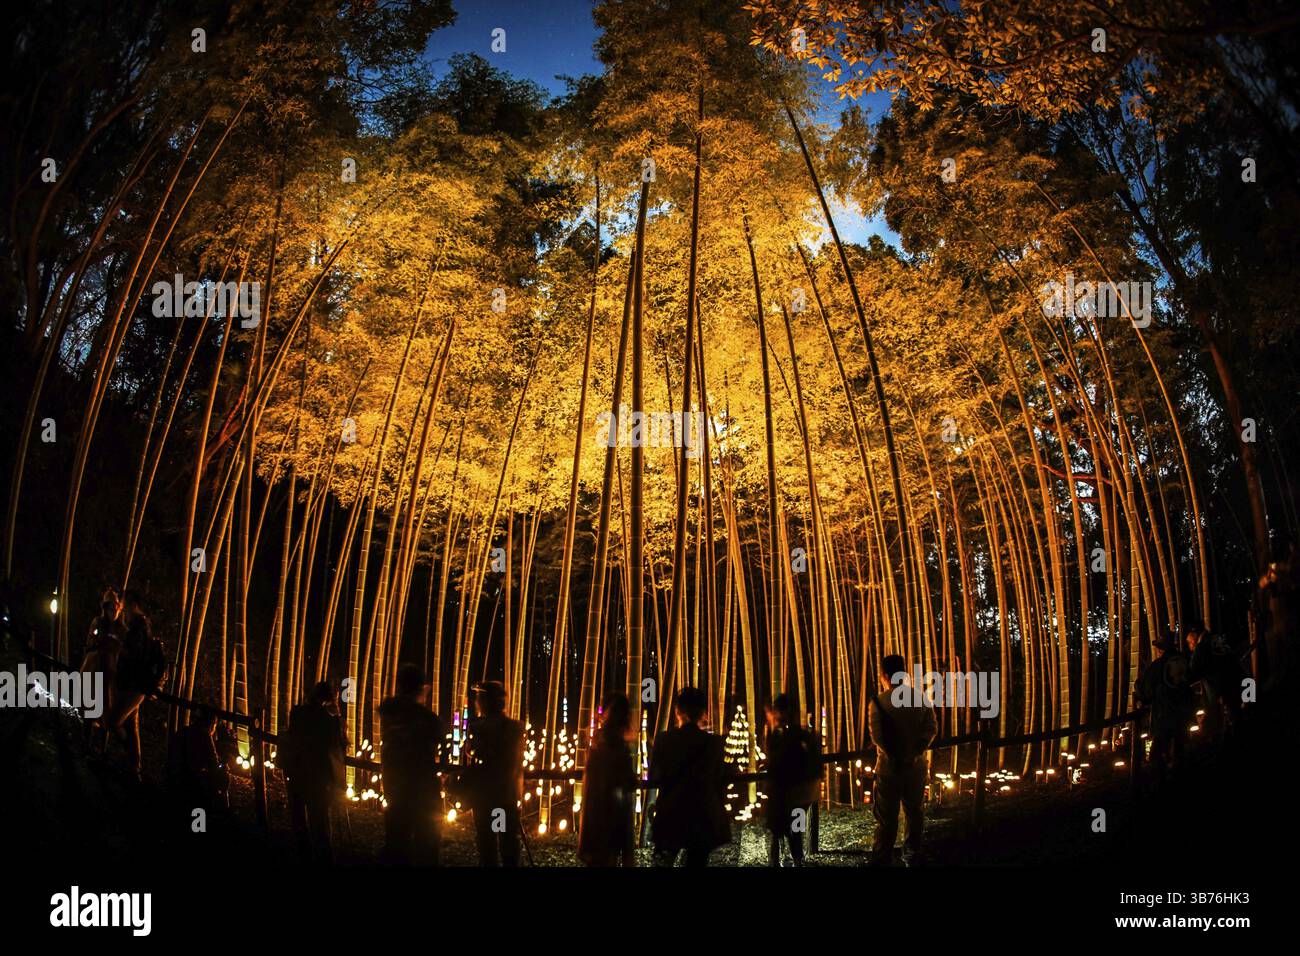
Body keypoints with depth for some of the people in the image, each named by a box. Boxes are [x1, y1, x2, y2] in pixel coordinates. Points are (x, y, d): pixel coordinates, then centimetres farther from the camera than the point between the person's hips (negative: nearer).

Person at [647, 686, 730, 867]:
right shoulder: (714, 742, -6)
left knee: (662, 861, 8)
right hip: (705, 817, 1)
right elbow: (721, 780, 1)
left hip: (671, 816, -1)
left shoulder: (664, 739, -8)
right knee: (697, 862, 10)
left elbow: (653, 779, -3)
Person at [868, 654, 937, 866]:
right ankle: (912, 856, 27)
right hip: (916, 765, 3)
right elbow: (931, 728, -5)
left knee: (887, 817, 5)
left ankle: (882, 859, 9)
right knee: (915, 812, 17)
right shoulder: (921, 698, -2)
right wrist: (914, 751, -4)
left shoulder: (878, 702, -13)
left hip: (889, 767, -3)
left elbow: (877, 735, -17)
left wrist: (893, 754, -4)